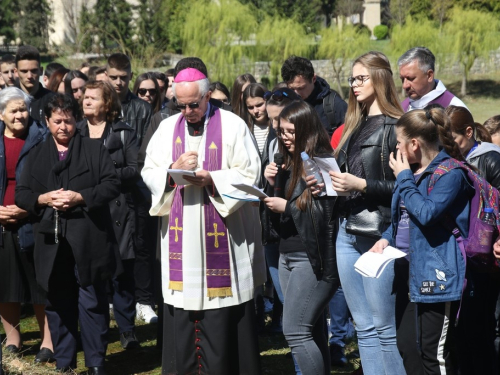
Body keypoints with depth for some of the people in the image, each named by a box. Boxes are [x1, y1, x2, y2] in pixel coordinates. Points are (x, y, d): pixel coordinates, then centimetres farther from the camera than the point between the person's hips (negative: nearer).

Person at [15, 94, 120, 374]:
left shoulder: (95, 149, 4)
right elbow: (21, 194, 11)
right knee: (58, 303, 8)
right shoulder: (36, 156, 14)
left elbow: (112, 184, -4)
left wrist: (80, 197, -15)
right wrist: (43, 199, -9)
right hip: (52, 241, 3)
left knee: (92, 302, -1)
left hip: (88, 239, -3)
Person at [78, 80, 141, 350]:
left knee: (122, 270, -2)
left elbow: (135, 170, -3)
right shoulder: (75, 133, 12)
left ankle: (126, 328, 7)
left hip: (117, 209, -2)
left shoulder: (124, 133, 5)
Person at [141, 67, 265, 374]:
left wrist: (212, 179, -19)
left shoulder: (232, 125, -2)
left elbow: (250, 174, -6)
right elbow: (149, 173, 8)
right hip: (181, 233, 3)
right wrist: (173, 169, -12)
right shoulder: (167, 128, 11)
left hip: (222, 232, -3)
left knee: (223, 311, -1)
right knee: (181, 308, 4)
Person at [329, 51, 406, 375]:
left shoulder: (394, 127, -9)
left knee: (384, 329, -3)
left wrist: (360, 185, -18)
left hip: (379, 235, -8)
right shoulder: (355, 125, 17)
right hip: (348, 233, 8)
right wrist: (328, 181, 6)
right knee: (364, 328, 11)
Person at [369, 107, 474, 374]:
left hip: (438, 274, -10)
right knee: (407, 343, 15)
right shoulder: (414, 170, 14)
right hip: (415, 272, 10)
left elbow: (427, 213, -27)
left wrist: (403, 179, -16)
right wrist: (387, 238, 7)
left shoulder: (450, 173, -15)